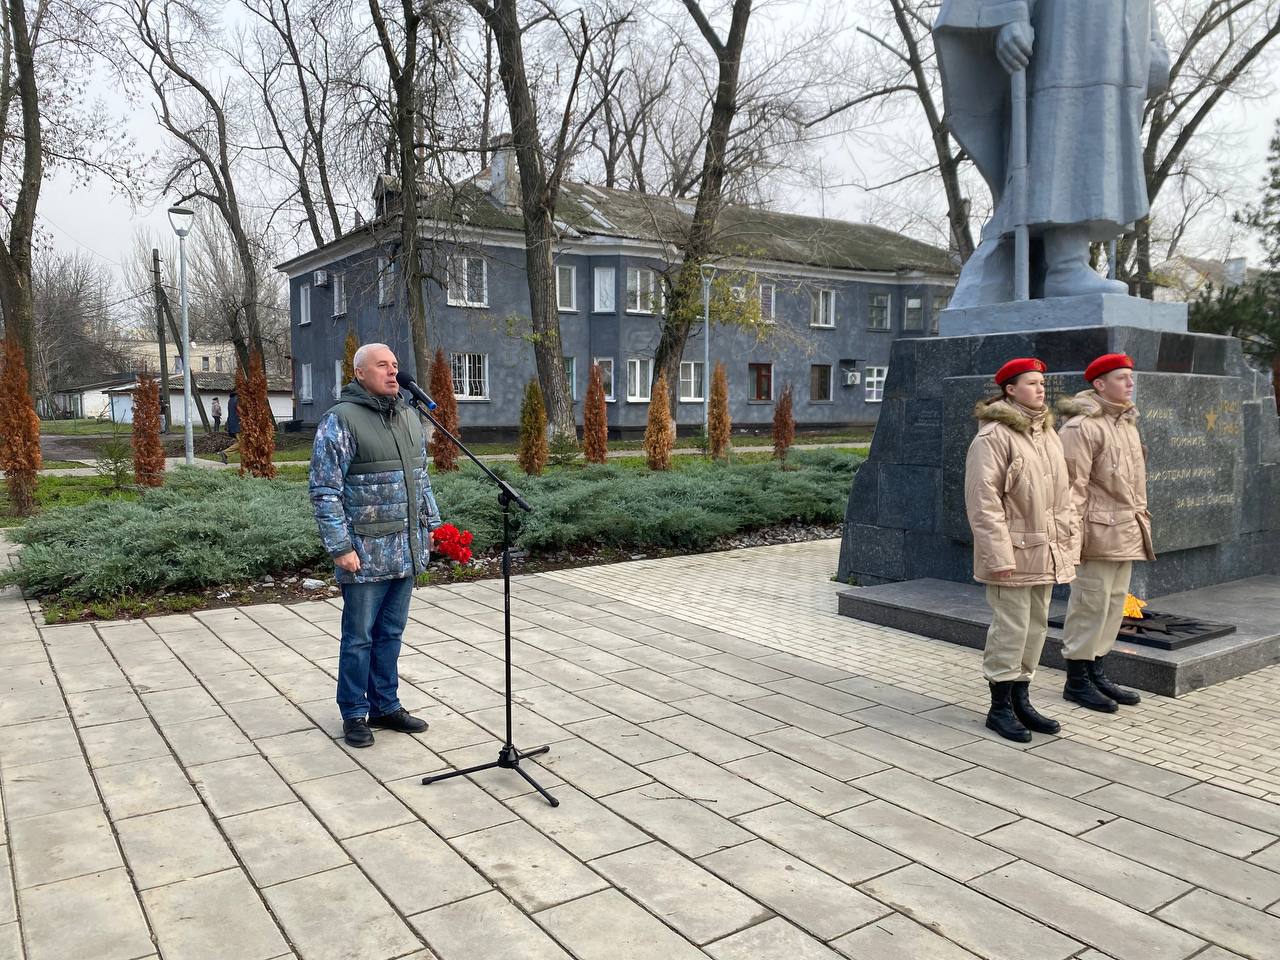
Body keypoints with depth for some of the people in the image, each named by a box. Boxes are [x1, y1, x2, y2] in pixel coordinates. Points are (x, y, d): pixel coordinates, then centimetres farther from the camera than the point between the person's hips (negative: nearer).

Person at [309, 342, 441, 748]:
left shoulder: (409, 417, 12)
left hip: (407, 550, 6)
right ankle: (354, 714, 21)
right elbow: (325, 491, -13)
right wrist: (340, 547, -16)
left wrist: (432, 523, 15)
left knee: (391, 634, 16)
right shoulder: (341, 419, -10)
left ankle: (385, 706, 28)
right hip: (366, 551, -6)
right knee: (359, 637, 6)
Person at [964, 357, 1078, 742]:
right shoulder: (993, 436, -13)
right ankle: (1000, 706, 10)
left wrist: (1067, 543, 15)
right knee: (1011, 628, -3)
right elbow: (983, 501, -18)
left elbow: (1062, 494, 20)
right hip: (1014, 552, -9)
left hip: (1045, 552, 9)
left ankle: (1020, 699, 27)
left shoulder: (1048, 434, 14)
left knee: (1037, 625, 14)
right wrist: (999, 554, -20)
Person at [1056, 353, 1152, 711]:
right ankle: (1077, 679, 7)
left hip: (1127, 532, 9)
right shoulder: (1082, 426, -12)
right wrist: (1073, 533, -17)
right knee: (1091, 603, -4)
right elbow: (1074, 484, -15)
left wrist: (1142, 518, 19)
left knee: (1114, 603, 13)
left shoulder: (1128, 424, 17)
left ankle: (1096, 671, 25)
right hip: (1098, 530, -9)